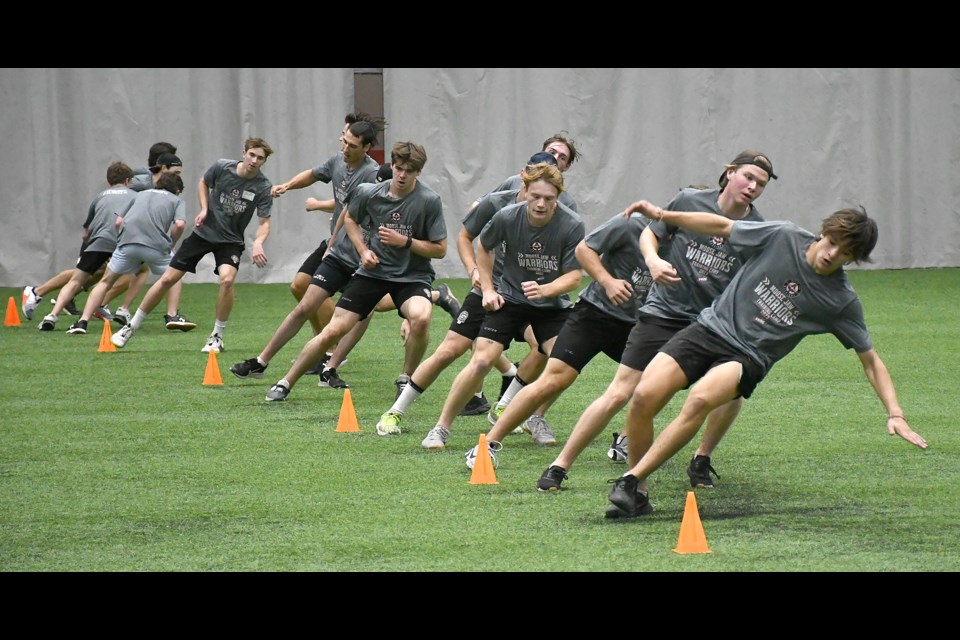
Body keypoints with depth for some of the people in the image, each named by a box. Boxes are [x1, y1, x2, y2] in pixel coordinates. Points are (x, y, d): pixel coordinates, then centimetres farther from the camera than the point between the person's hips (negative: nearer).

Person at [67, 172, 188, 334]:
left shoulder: (141, 194, 31)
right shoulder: (177, 201, 22)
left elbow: (118, 221, 22)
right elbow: (180, 224, 1)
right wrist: (170, 246, 14)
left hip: (127, 242, 2)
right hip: (156, 244, -2)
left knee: (105, 281, 14)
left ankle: (83, 321, 1)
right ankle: (172, 316, 10)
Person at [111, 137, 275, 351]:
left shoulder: (263, 187, -16)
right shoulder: (222, 167, -13)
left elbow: (265, 222, -14)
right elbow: (203, 183, 8)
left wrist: (258, 243, -34)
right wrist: (204, 209, -6)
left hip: (231, 240, -2)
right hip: (204, 232, 2)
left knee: (227, 279, -29)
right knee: (168, 279, -1)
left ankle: (217, 337, -10)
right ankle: (131, 327, 14)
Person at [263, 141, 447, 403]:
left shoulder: (429, 201, -15)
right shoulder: (369, 193, -8)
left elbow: (440, 249, -10)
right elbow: (349, 218, 15)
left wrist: (405, 241, -22)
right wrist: (363, 250, 0)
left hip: (412, 276, -2)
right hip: (373, 271, 2)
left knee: (421, 318, -34)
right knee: (332, 331, -4)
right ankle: (285, 384, 14)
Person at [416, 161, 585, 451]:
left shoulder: (572, 226, -21)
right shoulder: (507, 217, -17)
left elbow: (575, 275, -17)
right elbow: (484, 247, 5)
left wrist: (545, 290, -36)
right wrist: (488, 289, 1)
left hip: (552, 304, 0)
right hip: (509, 298, 0)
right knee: (481, 361, -15)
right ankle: (441, 428, -3)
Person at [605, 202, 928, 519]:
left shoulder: (842, 301, -6)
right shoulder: (783, 237, -6)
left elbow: (871, 361, 2)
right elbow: (723, 227, 7)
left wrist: (895, 414, -8)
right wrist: (661, 214, 2)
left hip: (749, 357, -2)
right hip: (712, 327, 2)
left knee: (700, 399, -34)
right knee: (644, 396, -19)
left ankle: (631, 482, -25)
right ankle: (637, 497, 0)